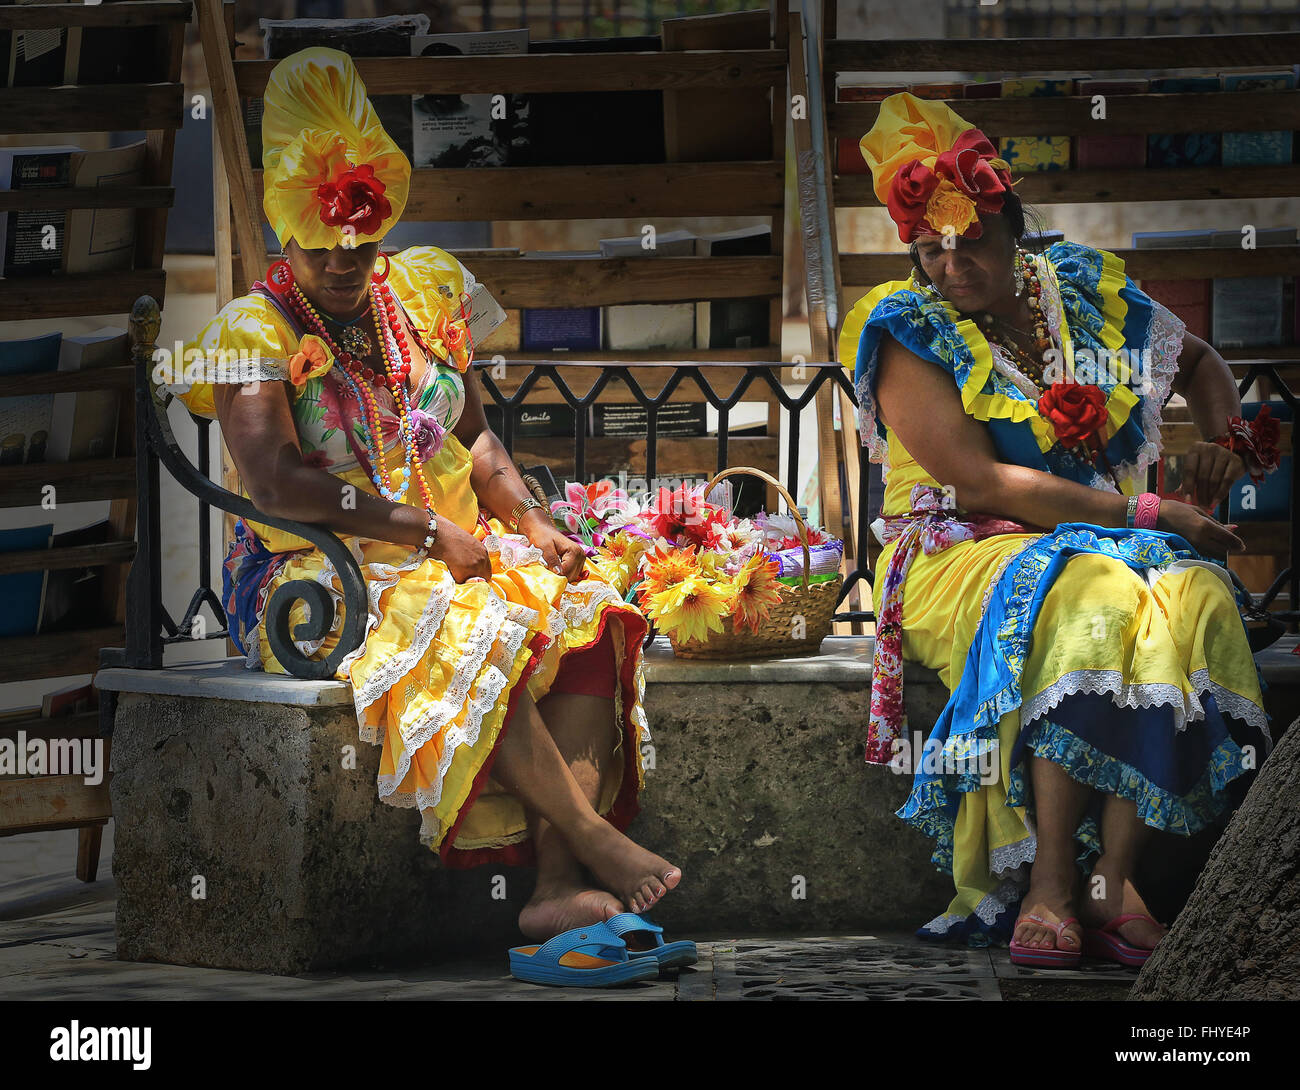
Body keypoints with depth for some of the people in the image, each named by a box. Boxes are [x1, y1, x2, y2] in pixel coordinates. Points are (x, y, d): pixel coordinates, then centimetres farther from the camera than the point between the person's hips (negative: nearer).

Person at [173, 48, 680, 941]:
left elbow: (474, 439, 20)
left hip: (455, 553, 6)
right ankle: (597, 842, -30)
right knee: (473, 637, -35)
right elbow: (278, 483, -16)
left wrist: (534, 525, 2)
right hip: (318, 579, -6)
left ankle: (562, 883, -32)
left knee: (588, 618, -23)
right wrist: (426, 528, -19)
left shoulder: (416, 300, 15)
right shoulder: (254, 332, -4)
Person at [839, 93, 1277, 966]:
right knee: (1088, 598, -38)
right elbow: (981, 481, -14)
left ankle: (1114, 877, -36)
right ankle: (1051, 882, -40)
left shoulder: (1087, 295, 10)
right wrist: (1146, 515, -17)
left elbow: (1200, 361, 30)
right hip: (966, 558, -4)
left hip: (1112, 538, 4)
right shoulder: (911, 336, -4)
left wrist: (1226, 440, 8)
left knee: (1192, 595, -31)